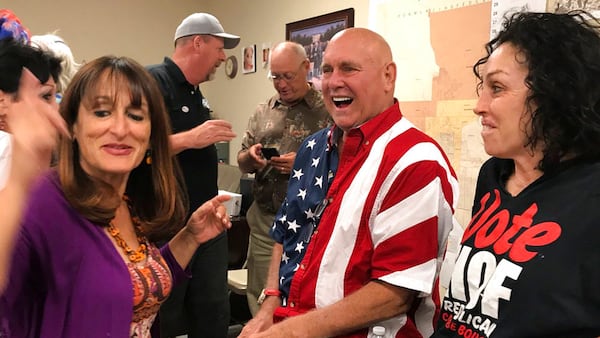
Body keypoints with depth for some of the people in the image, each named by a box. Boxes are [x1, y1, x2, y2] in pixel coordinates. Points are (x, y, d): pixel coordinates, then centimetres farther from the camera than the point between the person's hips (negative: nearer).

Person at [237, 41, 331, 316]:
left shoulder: (327, 111, -3)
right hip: (264, 219, 5)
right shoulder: (262, 112, 12)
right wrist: (251, 156, -6)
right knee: (260, 298, 12)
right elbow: (242, 164, 16)